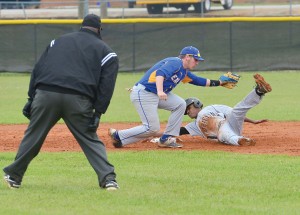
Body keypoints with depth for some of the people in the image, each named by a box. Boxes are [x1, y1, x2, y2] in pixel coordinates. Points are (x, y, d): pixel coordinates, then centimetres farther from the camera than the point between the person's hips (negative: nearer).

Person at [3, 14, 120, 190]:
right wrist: (98, 112, 2)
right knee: (90, 140, 7)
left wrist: (31, 99, 16)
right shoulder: (105, 50, 17)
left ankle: (14, 176, 23)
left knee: (33, 136, 13)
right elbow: (107, 83, 5)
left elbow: (37, 70, 18)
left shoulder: (58, 41, 26)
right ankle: (108, 178, -5)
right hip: (78, 101, -2)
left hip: (45, 94, 2)